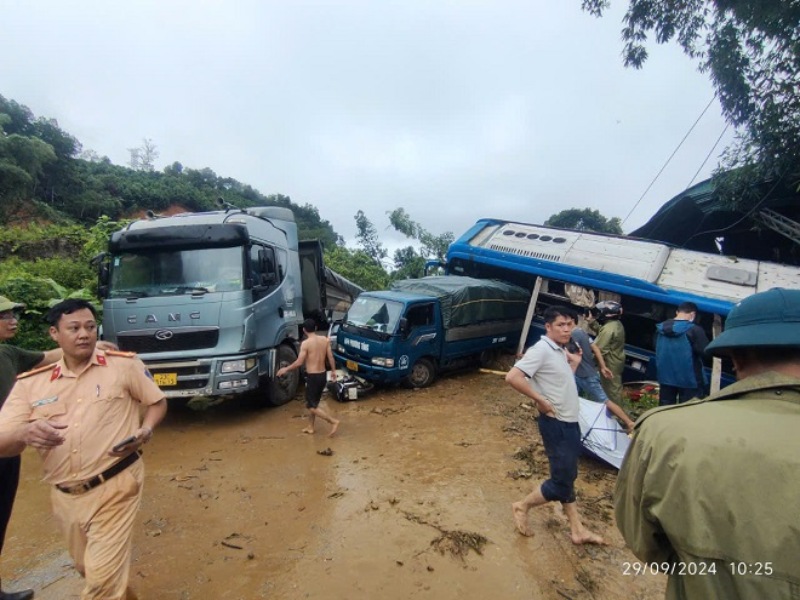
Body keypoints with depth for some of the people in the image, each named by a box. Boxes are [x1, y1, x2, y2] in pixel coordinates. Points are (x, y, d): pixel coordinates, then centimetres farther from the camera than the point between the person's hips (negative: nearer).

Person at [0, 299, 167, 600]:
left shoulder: (124, 365, -7)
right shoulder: (31, 383, 1)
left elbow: (157, 402, 4)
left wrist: (145, 430, -16)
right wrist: (25, 433, -27)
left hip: (115, 487, -4)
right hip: (65, 496, 5)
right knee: (88, 569, 26)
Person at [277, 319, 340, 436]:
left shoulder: (306, 343, -16)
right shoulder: (325, 340, 1)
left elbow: (299, 363, -17)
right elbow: (330, 357, 5)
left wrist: (285, 369, -3)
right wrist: (333, 371, 18)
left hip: (313, 377, -7)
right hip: (323, 375, 7)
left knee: (311, 406, 4)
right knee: (313, 403, 22)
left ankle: (333, 421, -1)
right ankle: (310, 427, 30)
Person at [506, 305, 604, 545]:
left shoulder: (560, 350, 8)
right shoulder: (541, 349, -21)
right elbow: (512, 377, -31)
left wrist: (574, 363, 9)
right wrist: (541, 400, -26)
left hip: (570, 422, 9)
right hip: (556, 424, -9)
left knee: (567, 478, 18)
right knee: (561, 481, 1)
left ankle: (577, 530, 31)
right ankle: (522, 507, 21)